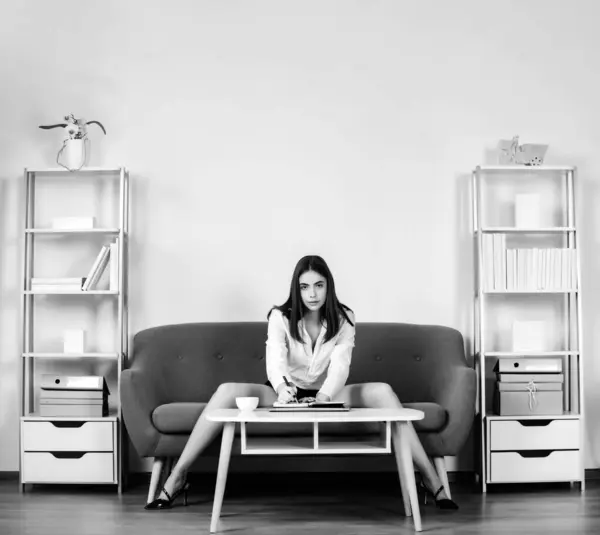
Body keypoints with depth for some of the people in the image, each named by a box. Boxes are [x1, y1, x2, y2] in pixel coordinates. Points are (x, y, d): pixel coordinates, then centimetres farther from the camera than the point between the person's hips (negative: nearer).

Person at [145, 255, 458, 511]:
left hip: (327, 395, 1)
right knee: (227, 391, -29)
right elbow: (275, 360, -27)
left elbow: (340, 364, -23)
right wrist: (281, 388, -51)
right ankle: (177, 478, -24)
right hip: (287, 393, 0)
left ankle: (431, 481, -23)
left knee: (382, 391, -27)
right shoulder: (280, 317, -9)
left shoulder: (343, 319, -6)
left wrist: (327, 394, -45)